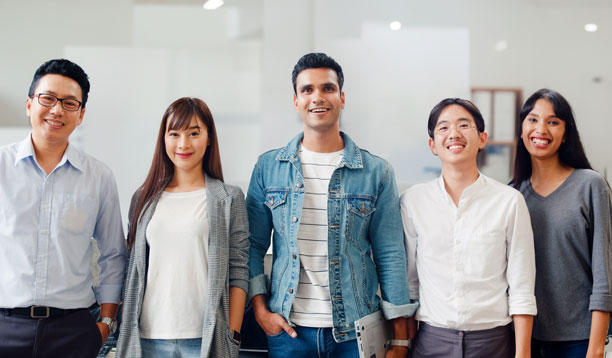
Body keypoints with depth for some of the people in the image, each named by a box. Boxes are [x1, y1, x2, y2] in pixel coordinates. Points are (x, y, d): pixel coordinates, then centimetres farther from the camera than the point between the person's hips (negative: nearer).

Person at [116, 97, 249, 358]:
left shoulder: (229, 199, 2)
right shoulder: (144, 198, 11)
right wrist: (126, 330, 9)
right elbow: (133, 269, 15)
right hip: (149, 336, 3)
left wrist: (232, 336, -6)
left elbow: (238, 272, -1)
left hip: (204, 336, -2)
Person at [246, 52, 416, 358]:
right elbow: (253, 244, 8)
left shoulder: (376, 172, 0)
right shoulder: (268, 167, 4)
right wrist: (260, 309, -3)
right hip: (288, 330, 1)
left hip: (356, 332, 0)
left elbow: (390, 256, 0)